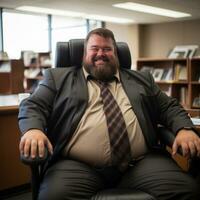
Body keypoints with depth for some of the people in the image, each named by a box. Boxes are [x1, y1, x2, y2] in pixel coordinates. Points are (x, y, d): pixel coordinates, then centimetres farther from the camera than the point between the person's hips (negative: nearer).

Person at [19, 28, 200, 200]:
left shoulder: (141, 80, 24)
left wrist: (185, 129, 0)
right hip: (78, 166, -2)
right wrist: (33, 129, -14)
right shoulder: (60, 77, 17)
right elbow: (33, 105, 9)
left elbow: (169, 107, 22)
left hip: (141, 163, 3)